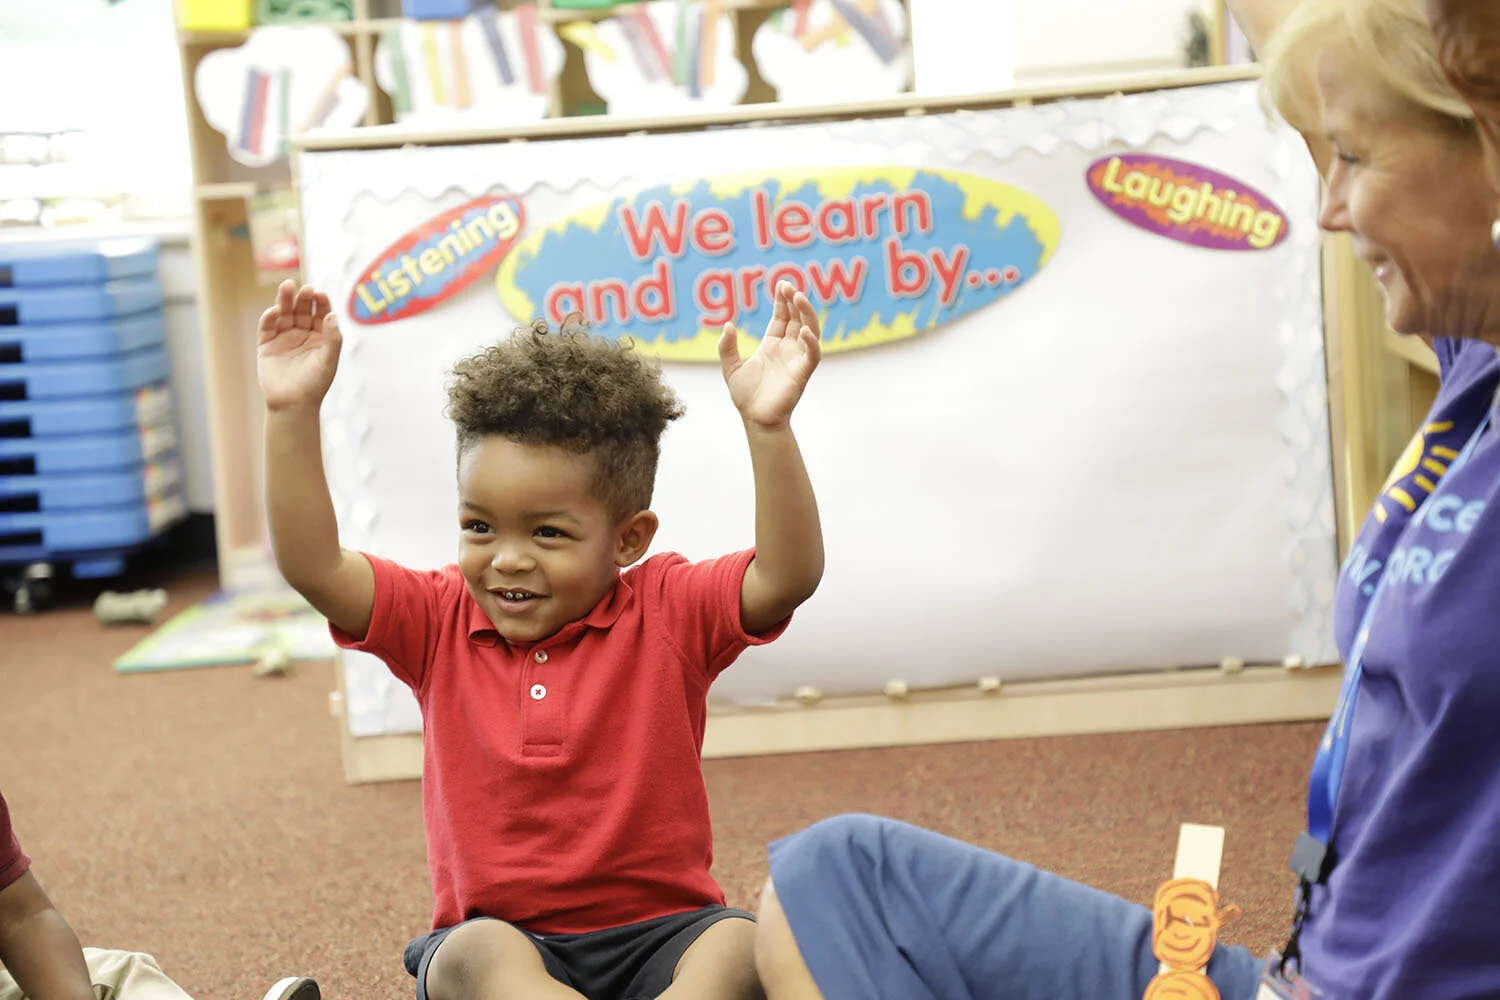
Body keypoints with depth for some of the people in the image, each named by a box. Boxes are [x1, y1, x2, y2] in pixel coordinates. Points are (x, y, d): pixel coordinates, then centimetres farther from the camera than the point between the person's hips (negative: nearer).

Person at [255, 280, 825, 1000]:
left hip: (660, 932, -1)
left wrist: (768, 427, -31)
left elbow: (787, 576, -18)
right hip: (501, 933, 1)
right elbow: (313, 566, -7)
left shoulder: (666, 613, -2)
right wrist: (293, 416, -17)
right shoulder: (440, 624, 4)